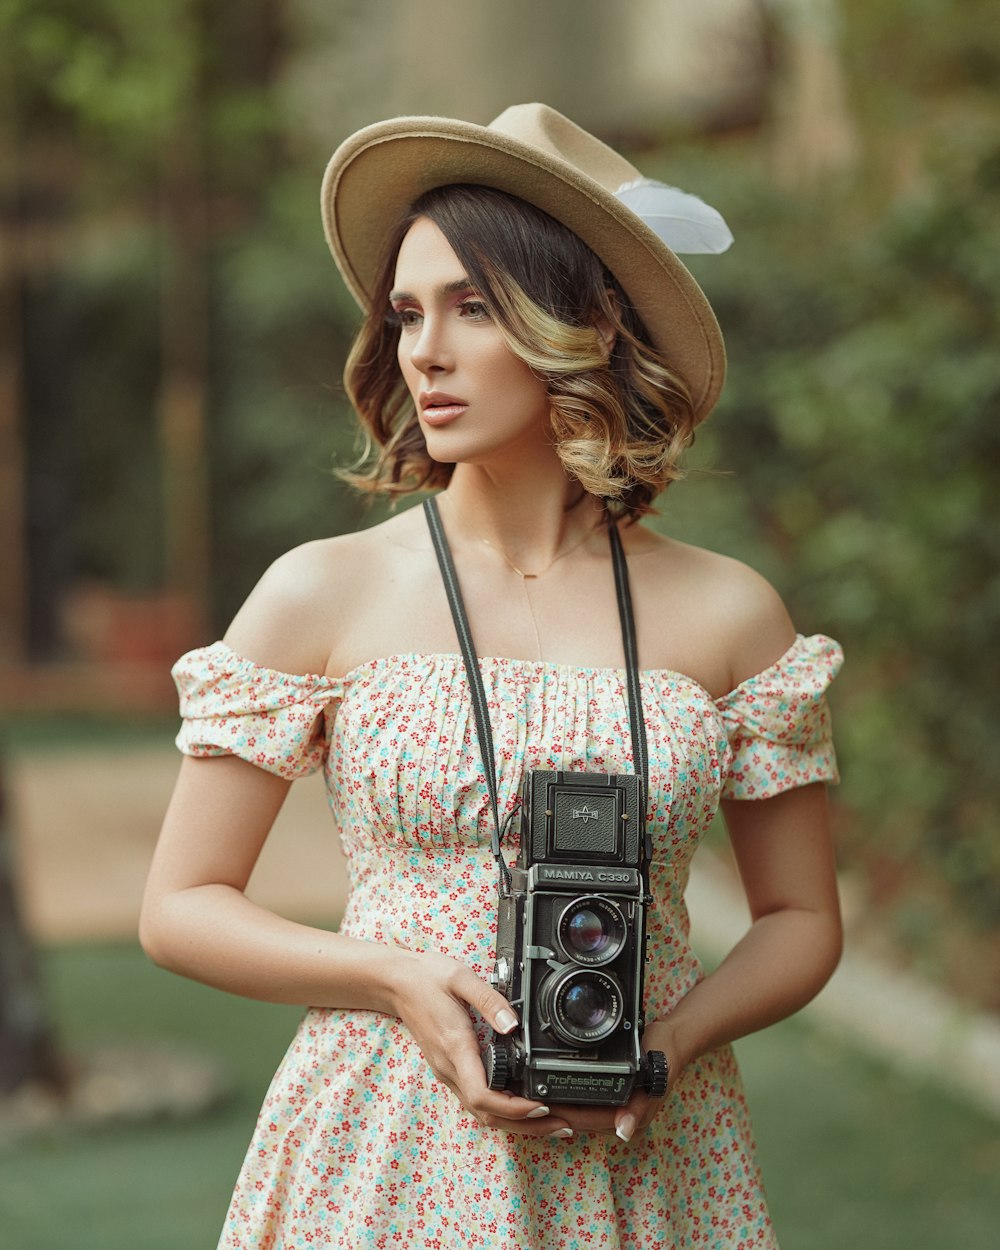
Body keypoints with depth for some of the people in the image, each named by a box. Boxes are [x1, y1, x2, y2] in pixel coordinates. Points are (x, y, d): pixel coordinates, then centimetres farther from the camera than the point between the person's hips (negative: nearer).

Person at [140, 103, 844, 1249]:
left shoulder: (726, 616, -1)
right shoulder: (320, 595, -3)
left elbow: (801, 920, 7)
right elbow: (180, 907, 0)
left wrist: (669, 1042, -11)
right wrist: (400, 981, -15)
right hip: (386, 1154, -1)